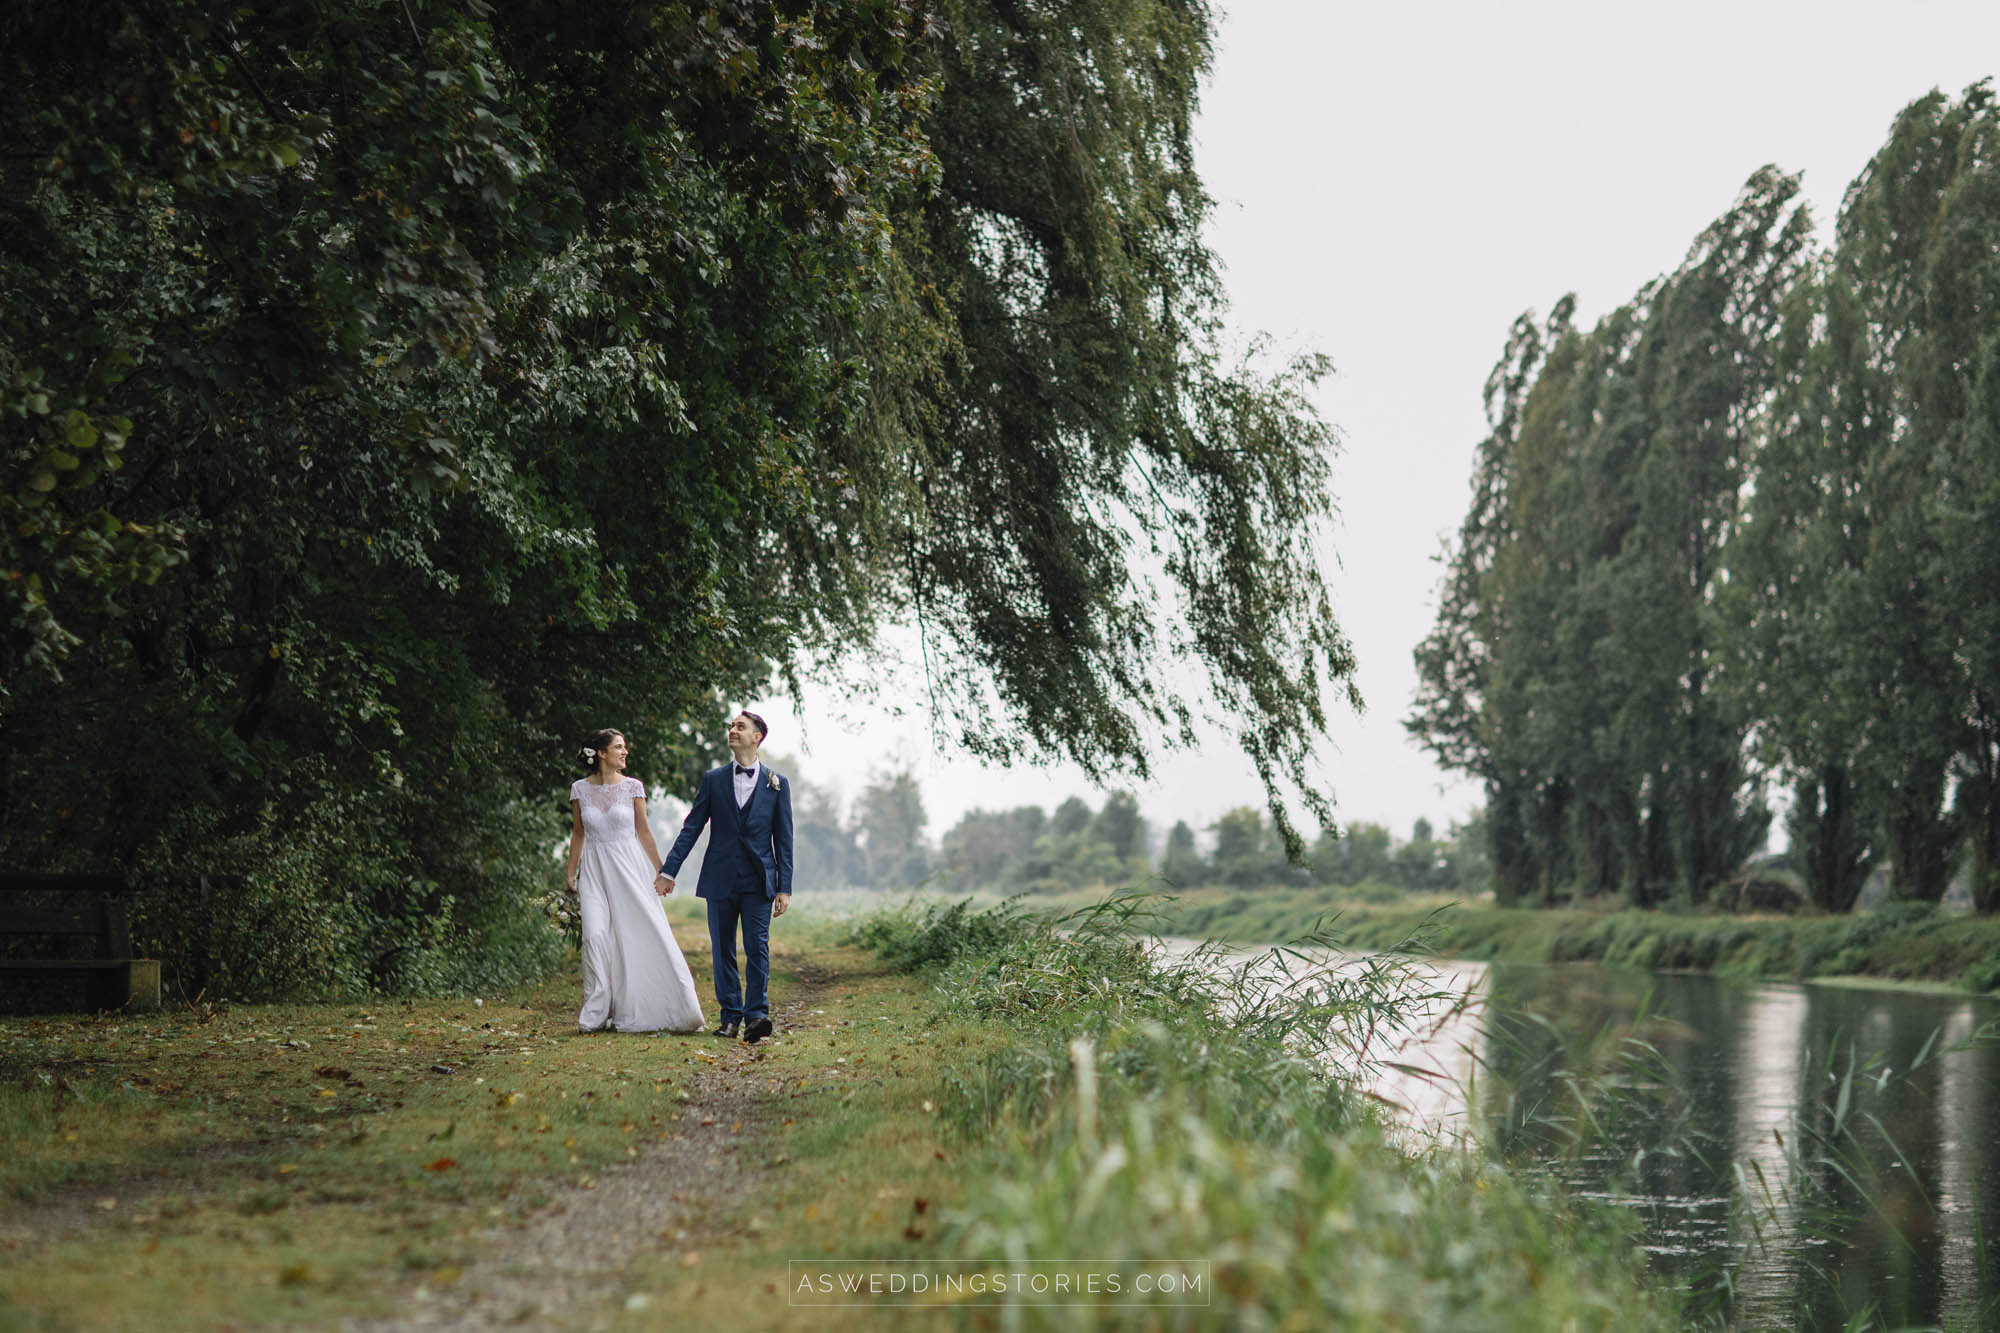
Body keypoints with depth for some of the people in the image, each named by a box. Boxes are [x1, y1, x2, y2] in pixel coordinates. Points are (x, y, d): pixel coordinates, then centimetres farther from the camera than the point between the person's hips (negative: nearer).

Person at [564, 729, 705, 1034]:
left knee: (647, 934, -5)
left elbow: (644, 831, 7)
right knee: (596, 936, -11)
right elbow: (578, 834, 12)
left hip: (628, 867, 0)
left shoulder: (632, 787, 2)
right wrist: (571, 874, 13)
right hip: (594, 870, 0)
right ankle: (597, 1014, -2)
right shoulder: (580, 789, 3)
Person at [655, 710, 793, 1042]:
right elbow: (691, 828, 8)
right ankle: (731, 1016, 10)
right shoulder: (713, 780, 9)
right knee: (723, 951, 4)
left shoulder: (776, 784, 6)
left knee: (757, 947, -10)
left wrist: (784, 887, 0)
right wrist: (669, 870, 0)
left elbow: (783, 838, 5)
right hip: (721, 878, 2)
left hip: (759, 881, -2)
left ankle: (757, 1015, -11)